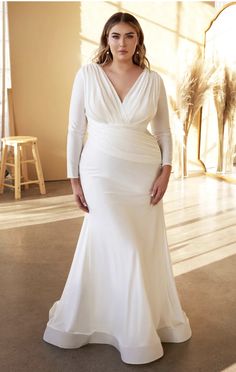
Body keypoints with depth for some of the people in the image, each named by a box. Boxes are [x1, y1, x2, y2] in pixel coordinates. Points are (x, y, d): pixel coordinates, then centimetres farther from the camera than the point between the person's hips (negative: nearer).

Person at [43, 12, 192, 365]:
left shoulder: (153, 80, 2)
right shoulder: (87, 74, -3)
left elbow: (164, 131, 9)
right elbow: (75, 129, 0)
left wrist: (165, 170, -3)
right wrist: (74, 177, -2)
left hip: (143, 173, 3)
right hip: (102, 173, -2)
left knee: (147, 247, 8)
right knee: (124, 250, -4)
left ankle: (153, 318, 32)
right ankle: (134, 333, 14)